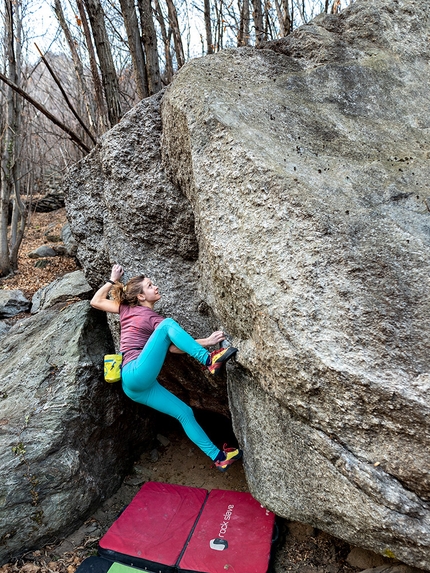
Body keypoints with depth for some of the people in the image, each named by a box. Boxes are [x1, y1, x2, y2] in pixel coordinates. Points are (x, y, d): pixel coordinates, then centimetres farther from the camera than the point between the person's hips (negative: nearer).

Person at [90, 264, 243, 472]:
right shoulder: (153, 318, -2)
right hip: (137, 374, -9)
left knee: (184, 412, 6)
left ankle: (219, 457, 9)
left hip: (137, 385, 9)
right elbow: (174, 347, -9)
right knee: (168, 323, -20)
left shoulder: (126, 309, 19)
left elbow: (95, 302, 24)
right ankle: (209, 360, -33)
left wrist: (113, 280, 26)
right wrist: (207, 341, -13)